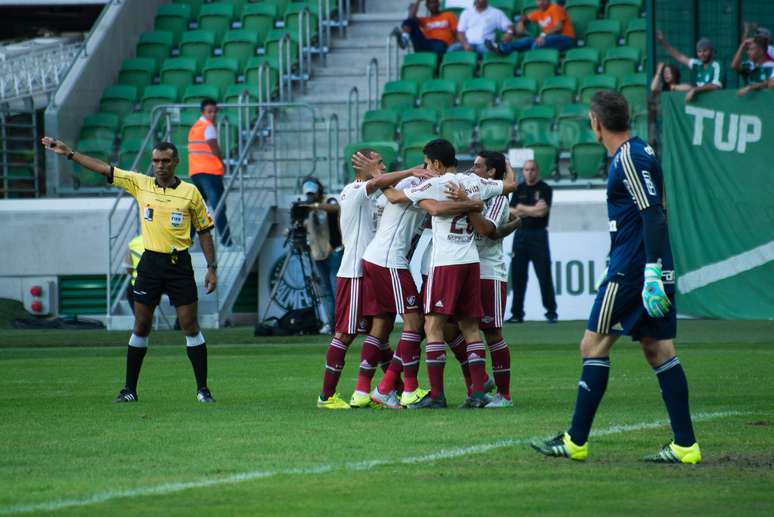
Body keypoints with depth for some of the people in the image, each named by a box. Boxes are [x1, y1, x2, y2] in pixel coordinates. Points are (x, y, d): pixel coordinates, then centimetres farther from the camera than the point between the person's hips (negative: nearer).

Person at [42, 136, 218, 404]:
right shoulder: (140, 184, 3)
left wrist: (211, 268, 0)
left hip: (179, 264, -2)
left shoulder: (190, 192, -2)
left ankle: (203, 389, 2)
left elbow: (204, 231, 4)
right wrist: (68, 153, 2)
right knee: (141, 327, 5)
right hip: (150, 262, 2)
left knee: (190, 326, -4)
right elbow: (103, 168, 5)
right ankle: (130, 389, 12)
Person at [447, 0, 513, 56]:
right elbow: (460, 32, 11)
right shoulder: (466, 13, 19)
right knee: (452, 50, -30)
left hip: (484, 44, -2)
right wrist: (465, 44, -10)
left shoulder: (496, 13, 14)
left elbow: (509, 27, 7)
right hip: (468, 44, 2)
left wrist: (510, 32, -19)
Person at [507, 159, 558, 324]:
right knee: (518, 274, 3)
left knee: (544, 274, -7)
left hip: (538, 235, -4)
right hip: (521, 234, 4)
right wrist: (533, 210, -7)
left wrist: (523, 208, -4)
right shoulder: (519, 189, 13)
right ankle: (517, 313, 8)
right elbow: (512, 212, 5)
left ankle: (551, 312, -1)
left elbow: (542, 212, -13)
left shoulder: (544, 189, -1)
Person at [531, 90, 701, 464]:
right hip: (653, 269, 9)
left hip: (630, 270, -9)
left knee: (594, 345, -4)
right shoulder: (637, 152, 16)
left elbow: (653, 215, -20)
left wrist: (651, 270, -25)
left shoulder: (629, 158, -13)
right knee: (658, 350, 7)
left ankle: (576, 441, -2)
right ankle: (685, 444, 2)